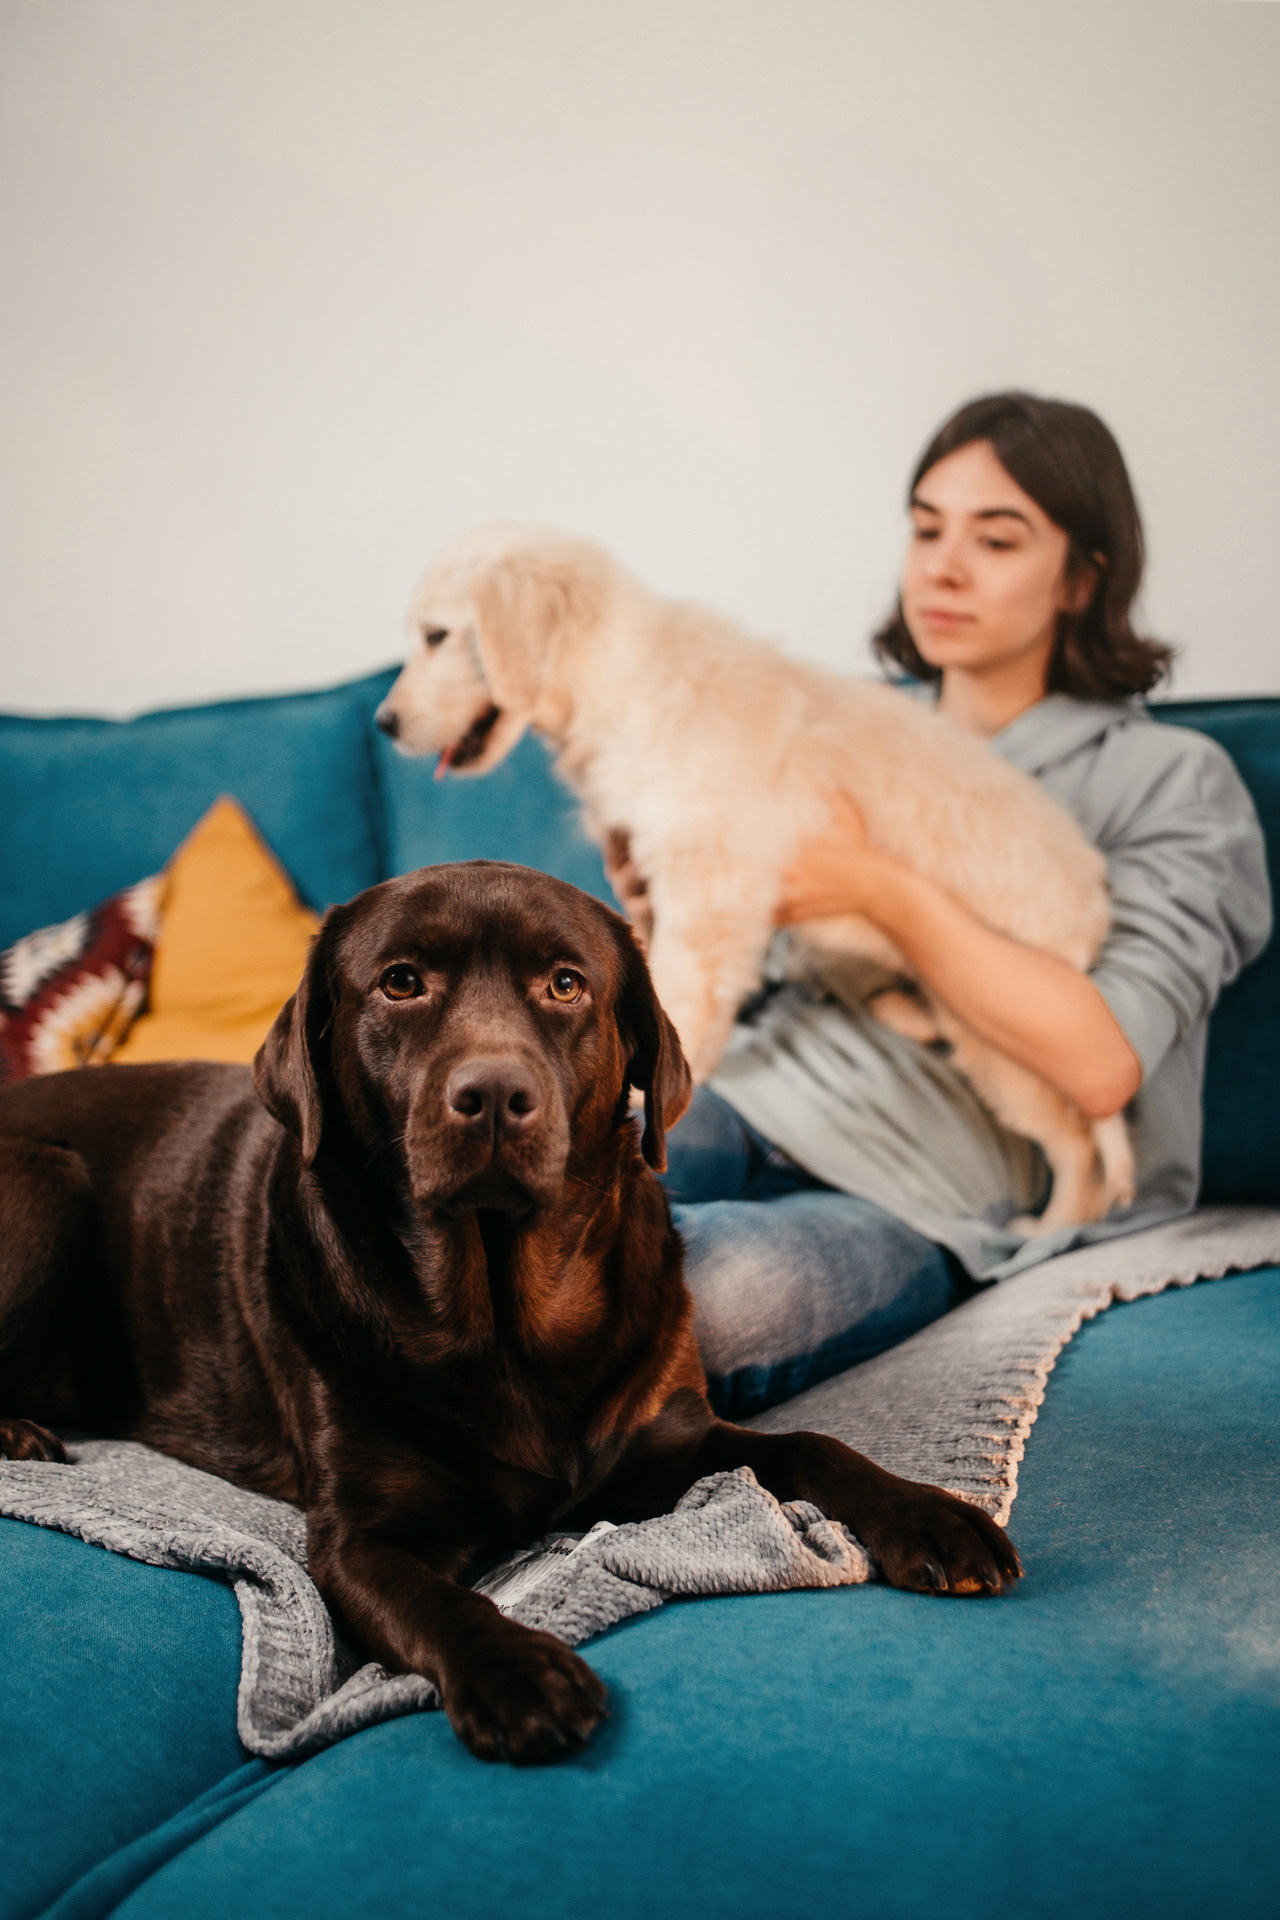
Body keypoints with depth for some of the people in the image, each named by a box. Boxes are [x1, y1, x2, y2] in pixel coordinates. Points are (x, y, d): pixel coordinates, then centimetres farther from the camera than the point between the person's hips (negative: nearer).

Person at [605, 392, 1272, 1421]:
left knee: (727, 1288, -39)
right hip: (748, 1109, 5)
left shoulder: (1170, 779, 4)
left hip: (921, 1206, -5)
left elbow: (1101, 1064, -13)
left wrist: (885, 889, -18)